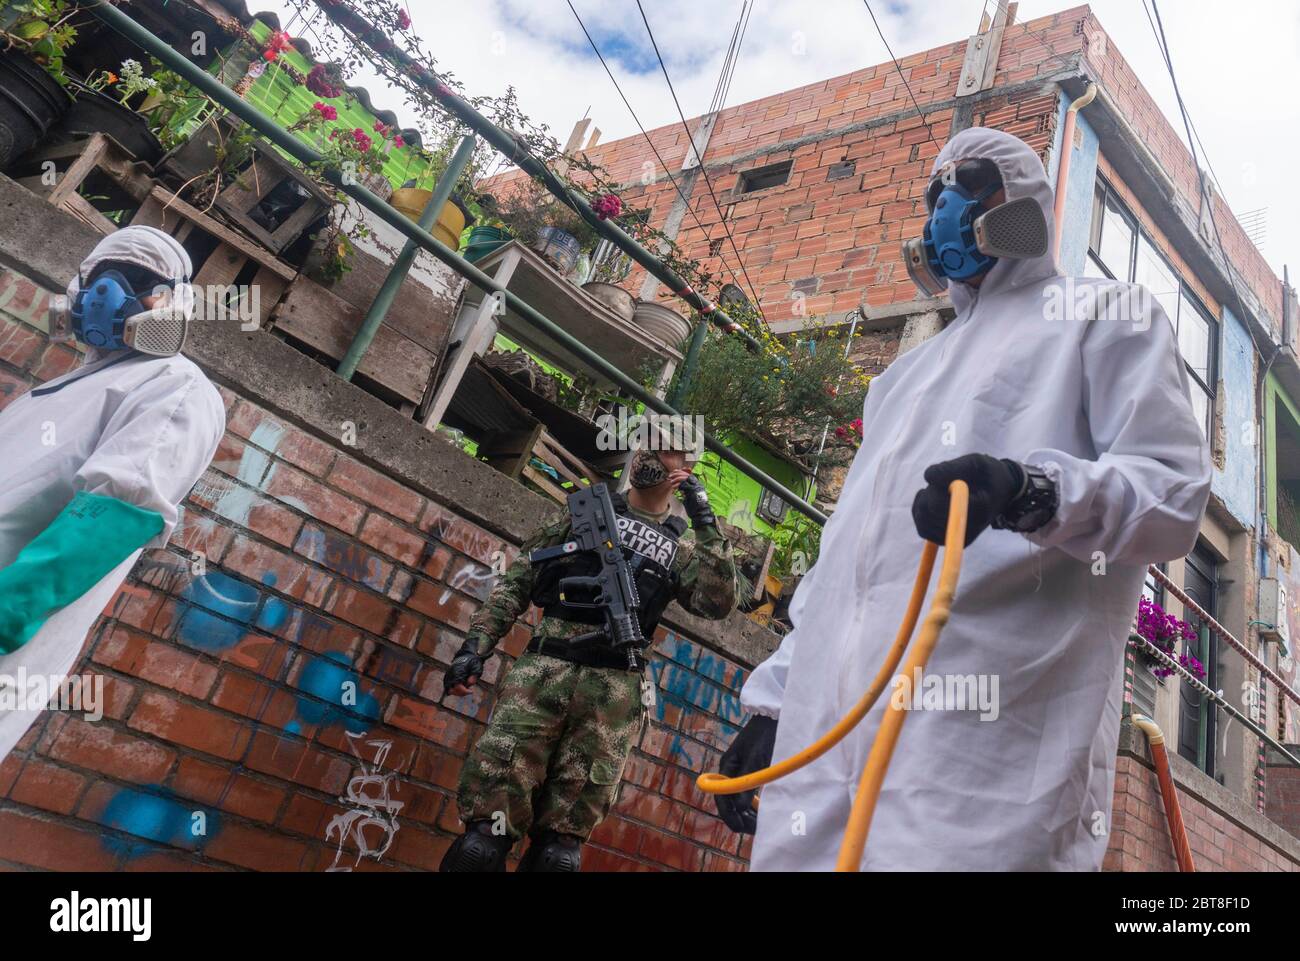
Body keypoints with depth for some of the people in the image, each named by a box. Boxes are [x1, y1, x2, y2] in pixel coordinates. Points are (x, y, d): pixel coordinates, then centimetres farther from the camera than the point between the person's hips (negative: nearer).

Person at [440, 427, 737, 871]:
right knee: (486, 834, -8)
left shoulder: (682, 545, 17)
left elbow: (719, 603, 0)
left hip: (616, 689, 0)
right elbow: (517, 581, 14)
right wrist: (476, 645, 2)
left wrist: (705, 522, -1)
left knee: (559, 849, 0)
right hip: (543, 668, 0)